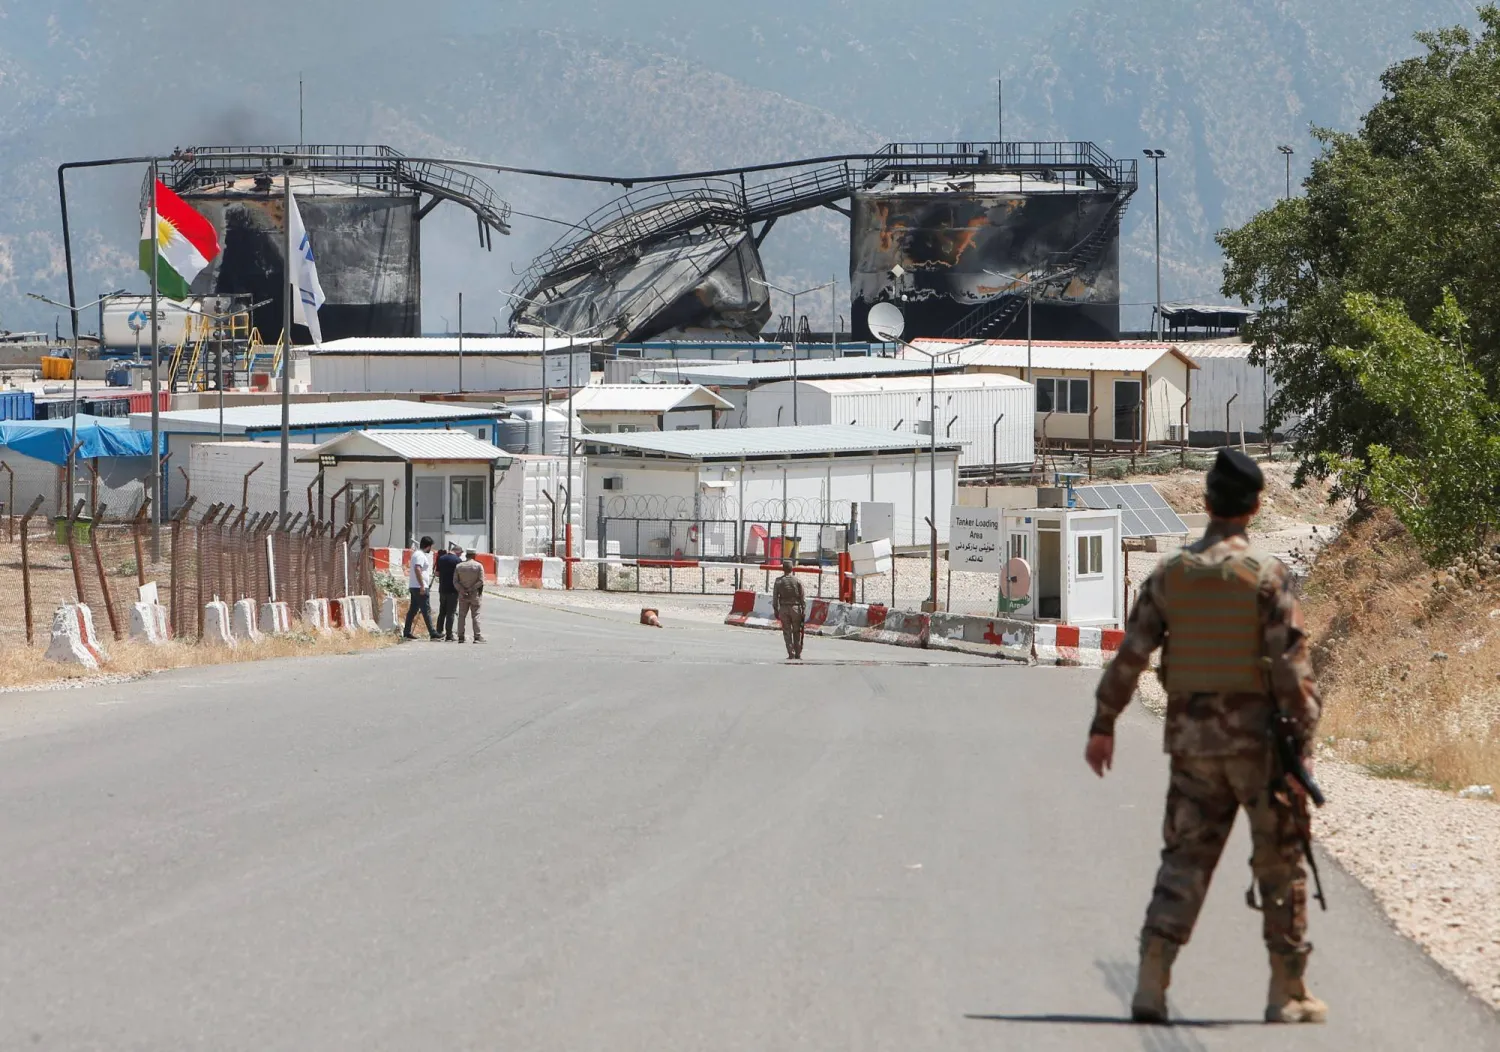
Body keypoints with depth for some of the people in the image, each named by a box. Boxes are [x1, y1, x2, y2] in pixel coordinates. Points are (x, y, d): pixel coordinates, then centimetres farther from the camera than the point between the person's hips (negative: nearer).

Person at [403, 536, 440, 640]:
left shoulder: (417, 554, 18)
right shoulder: (420, 555, -14)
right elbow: (417, 569, -26)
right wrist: (422, 586, -27)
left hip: (414, 587, 10)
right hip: (419, 587, -10)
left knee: (413, 610, 11)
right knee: (426, 610, -9)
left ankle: (407, 633, 11)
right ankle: (432, 633, -10)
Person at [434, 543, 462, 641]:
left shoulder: (441, 559, 6)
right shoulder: (458, 560, -11)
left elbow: (437, 573, 10)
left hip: (442, 589, 5)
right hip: (453, 590, -5)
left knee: (442, 612, 16)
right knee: (450, 613, -1)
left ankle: (439, 632, 21)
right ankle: (449, 635, -2)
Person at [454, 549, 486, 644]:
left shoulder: (459, 566, 3)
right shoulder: (478, 566, -6)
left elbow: (455, 581, -1)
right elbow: (481, 581, -12)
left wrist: (462, 590, -6)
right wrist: (471, 589, -10)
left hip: (463, 596, 2)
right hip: (475, 595, -2)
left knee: (462, 616, 8)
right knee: (476, 615, 1)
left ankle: (461, 637, 6)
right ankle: (477, 637, -2)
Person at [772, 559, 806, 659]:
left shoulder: (779, 581, -3)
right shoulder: (797, 581, -3)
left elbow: (775, 597, -2)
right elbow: (803, 597, -4)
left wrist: (776, 611, 5)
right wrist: (803, 611, 0)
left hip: (784, 609, 0)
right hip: (796, 607, 0)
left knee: (787, 632, 5)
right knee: (797, 632, 10)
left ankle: (791, 654, 0)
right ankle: (798, 654, 11)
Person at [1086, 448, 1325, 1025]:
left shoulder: (1170, 574, 3)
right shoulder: (1266, 573, -9)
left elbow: (1130, 655, 3)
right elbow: (1291, 661, -14)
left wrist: (1102, 725, 10)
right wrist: (1303, 737, -10)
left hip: (1192, 739, 3)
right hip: (1257, 738, -3)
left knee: (1184, 859, 8)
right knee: (1280, 864, 7)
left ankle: (1152, 982, -5)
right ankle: (1287, 993, 10)